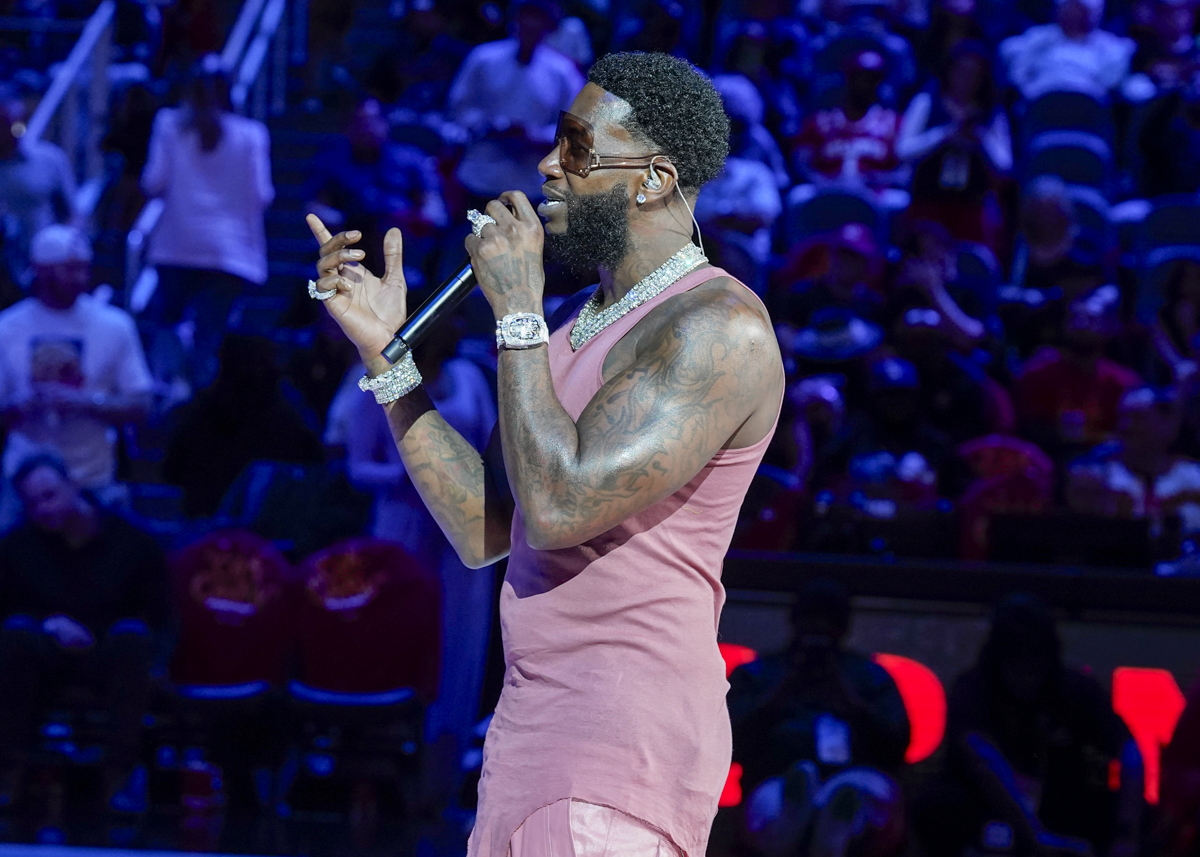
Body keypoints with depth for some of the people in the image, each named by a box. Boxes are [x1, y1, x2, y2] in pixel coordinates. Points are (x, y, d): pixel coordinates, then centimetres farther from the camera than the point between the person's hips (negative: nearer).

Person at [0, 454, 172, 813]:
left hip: (112, 656, -1)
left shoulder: (129, 540, -5)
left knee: (131, 636, -36)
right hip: (48, 655, 1)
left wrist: (155, 659, -18)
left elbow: (161, 618, 0)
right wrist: (49, 625, -14)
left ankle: (120, 773, -36)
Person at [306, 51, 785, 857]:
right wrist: (384, 350, 12)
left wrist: (516, 312, -13)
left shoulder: (719, 329, -12)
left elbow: (560, 507, -21)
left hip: (625, 741, -9)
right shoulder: (582, 328, 17)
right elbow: (483, 532, 16)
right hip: (532, 732, 9)